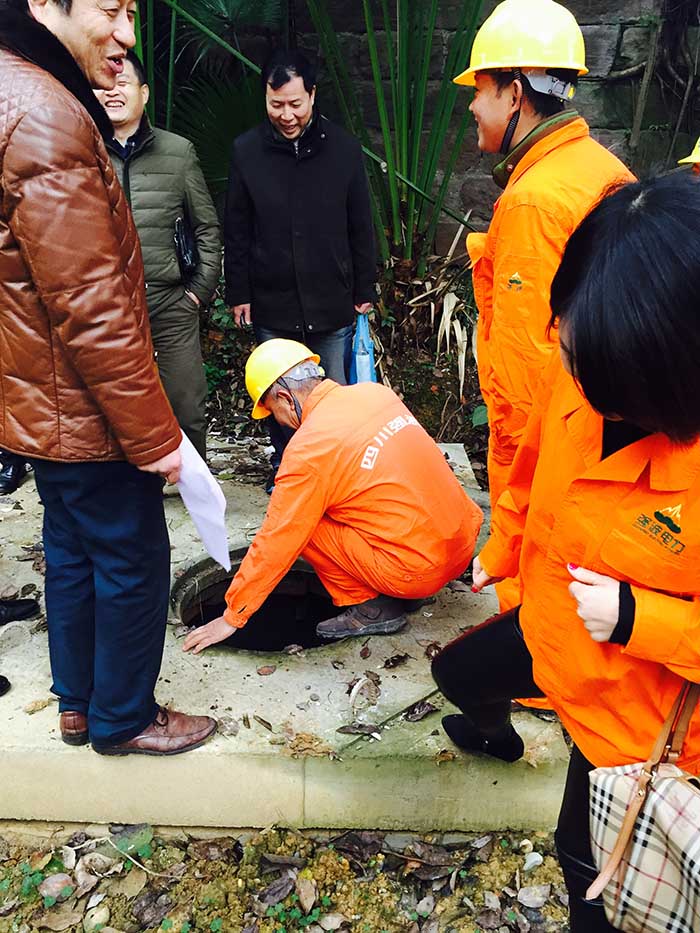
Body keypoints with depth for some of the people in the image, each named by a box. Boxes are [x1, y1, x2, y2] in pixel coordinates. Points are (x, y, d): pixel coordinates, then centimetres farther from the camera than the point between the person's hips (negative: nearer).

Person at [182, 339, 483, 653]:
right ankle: (402, 594, 18)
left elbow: (275, 543, -8)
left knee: (303, 525, 1)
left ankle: (371, 607, 6)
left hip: (418, 569, -8)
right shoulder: (376, 392, 6)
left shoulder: (308, 449, -14)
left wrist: (232, 617, 4)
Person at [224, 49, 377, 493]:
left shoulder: (343, 147, 0)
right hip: (272, 305, 1)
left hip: (332, 303, 0)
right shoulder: (247, 150, 1)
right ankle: (284, 468, 30)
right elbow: (236, 231, 5)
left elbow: (361, 227, 4)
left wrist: (365, 291, 4)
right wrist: (239, 293, 3)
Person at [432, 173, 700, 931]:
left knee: (588, 856, 19)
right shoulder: (576, 373, -19)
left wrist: (636, 618, -33)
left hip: (635, 706, -5)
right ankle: (497, 733, 69)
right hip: (547, 629, 6)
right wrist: (501, 550, 15)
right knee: (457, 673, 32)